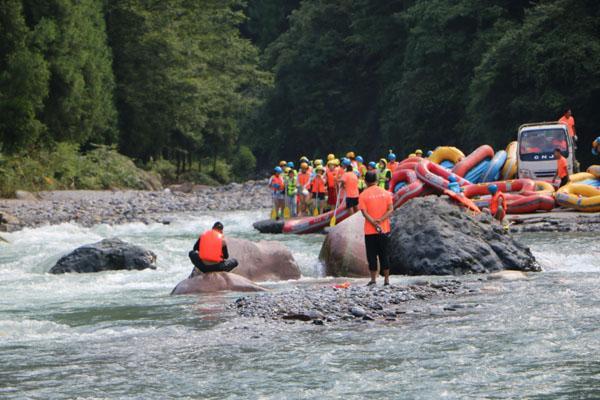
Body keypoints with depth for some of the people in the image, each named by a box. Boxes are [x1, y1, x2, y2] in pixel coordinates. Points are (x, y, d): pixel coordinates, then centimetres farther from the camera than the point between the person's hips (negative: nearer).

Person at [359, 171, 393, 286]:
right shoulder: (386, 193, 3)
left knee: (372, 255, 4)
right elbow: (391, 209, -5)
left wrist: (374, 223, -17)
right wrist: (381, 220, -14)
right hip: (384, 229, 3)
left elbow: (364, 213, -14)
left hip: (370, 230, -3)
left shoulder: (363, 195, -5)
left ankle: (373, 279, 3)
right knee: (384, 255, 9)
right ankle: (386, 279, 9)